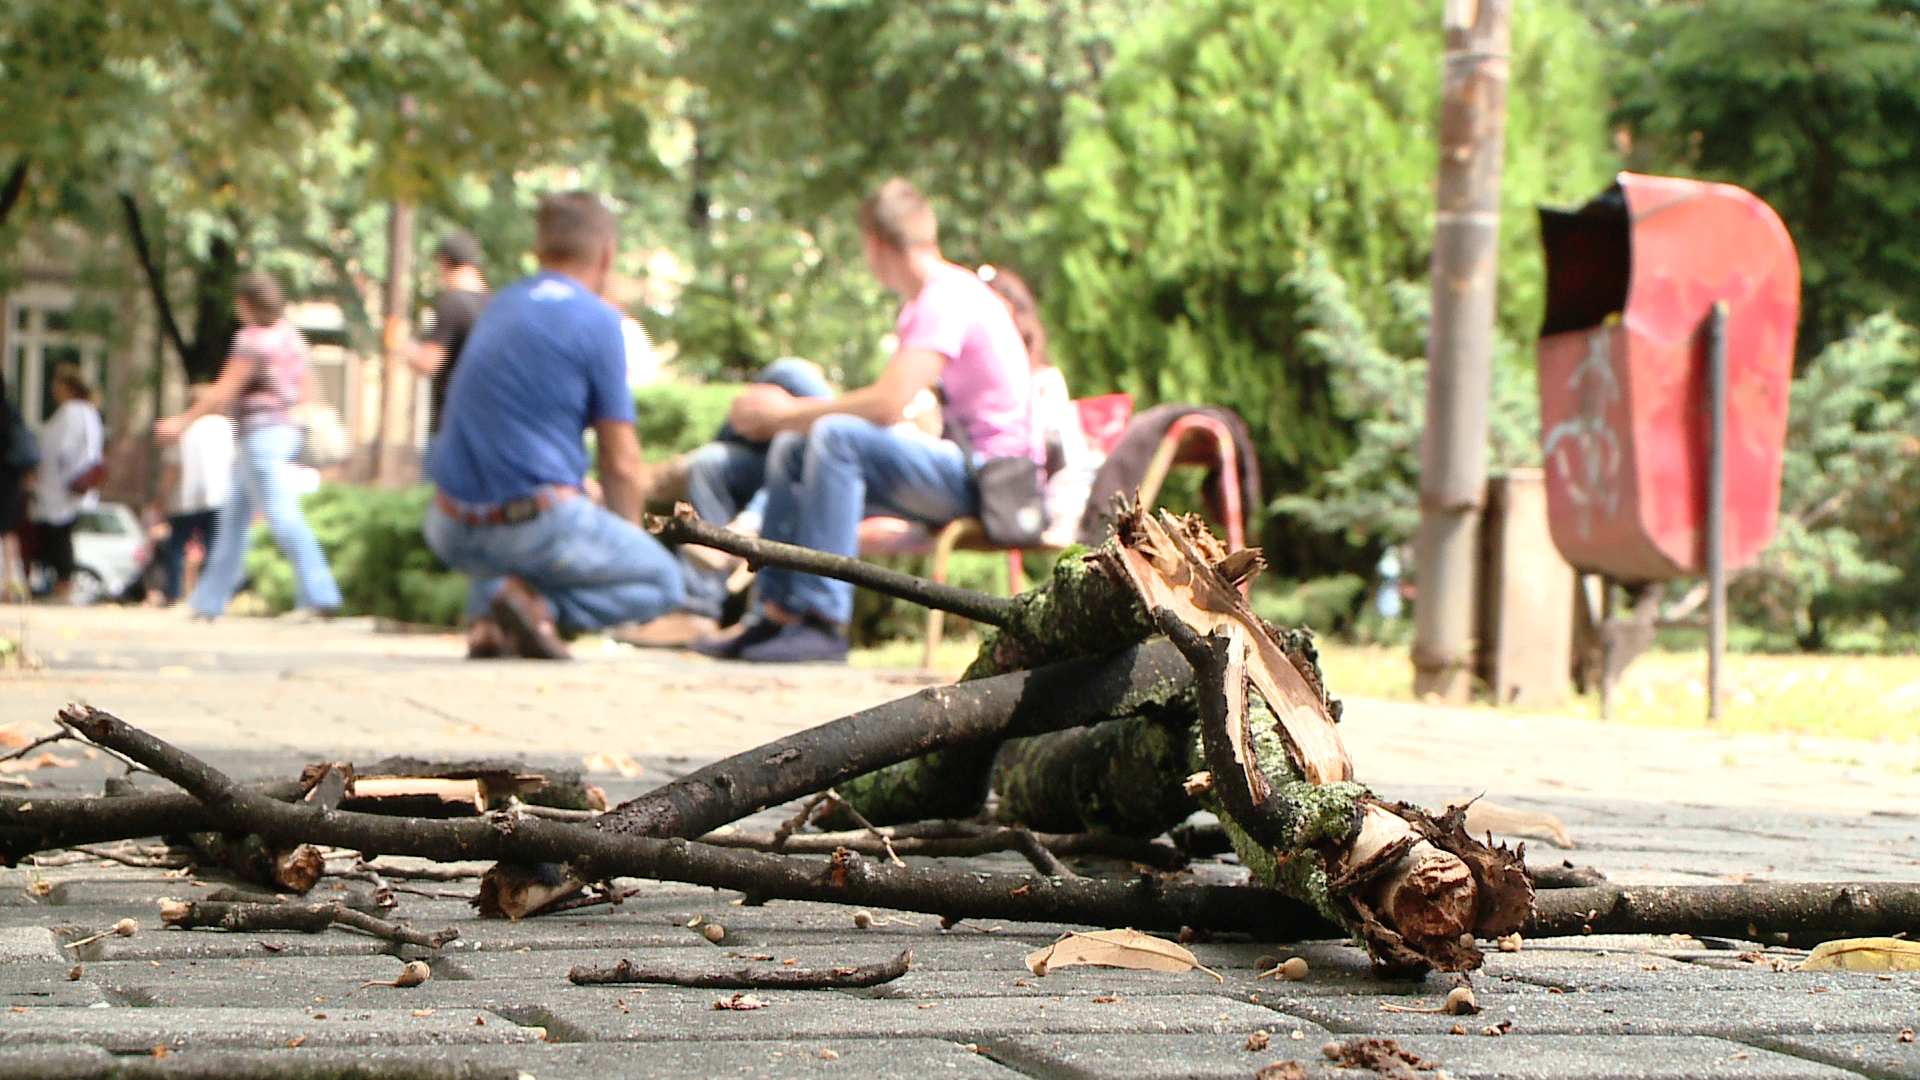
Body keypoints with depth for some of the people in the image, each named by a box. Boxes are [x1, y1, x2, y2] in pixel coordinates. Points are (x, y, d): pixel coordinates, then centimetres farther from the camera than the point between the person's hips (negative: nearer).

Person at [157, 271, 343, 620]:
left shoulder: (254, 339, -13)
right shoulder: (290, 336, 14)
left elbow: (224, 391, -12)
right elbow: (309, 391, 16)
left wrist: (184, 421, -5)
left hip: (262, 433, -10)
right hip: (283, 430, 10)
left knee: (281, 514, -13)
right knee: (231, 517, 14)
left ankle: (318, 595, -18)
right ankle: (209, 601, 20)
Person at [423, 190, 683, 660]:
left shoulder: (501, 305, 15)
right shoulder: (598, 320, -5)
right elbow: (621, 463, -3)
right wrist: (628, 535, 14)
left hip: (450, 533, 7)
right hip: (535, 527, -7)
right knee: (664, 583, 13)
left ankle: (487, 614, 8)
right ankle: (540, 602, -12)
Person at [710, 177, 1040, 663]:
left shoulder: (950, 296, -16)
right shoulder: (926, 300, 17)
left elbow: (888, 404, -25)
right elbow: (887, 401, 14)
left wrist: (786, 412, -13)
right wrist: (786, 415, 3)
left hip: (988, 477, -11)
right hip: (959, 471, 11)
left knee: (836, 436, -29)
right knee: (791, 450, 11)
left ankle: (823, 619, -30)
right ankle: (778, 614, 5)